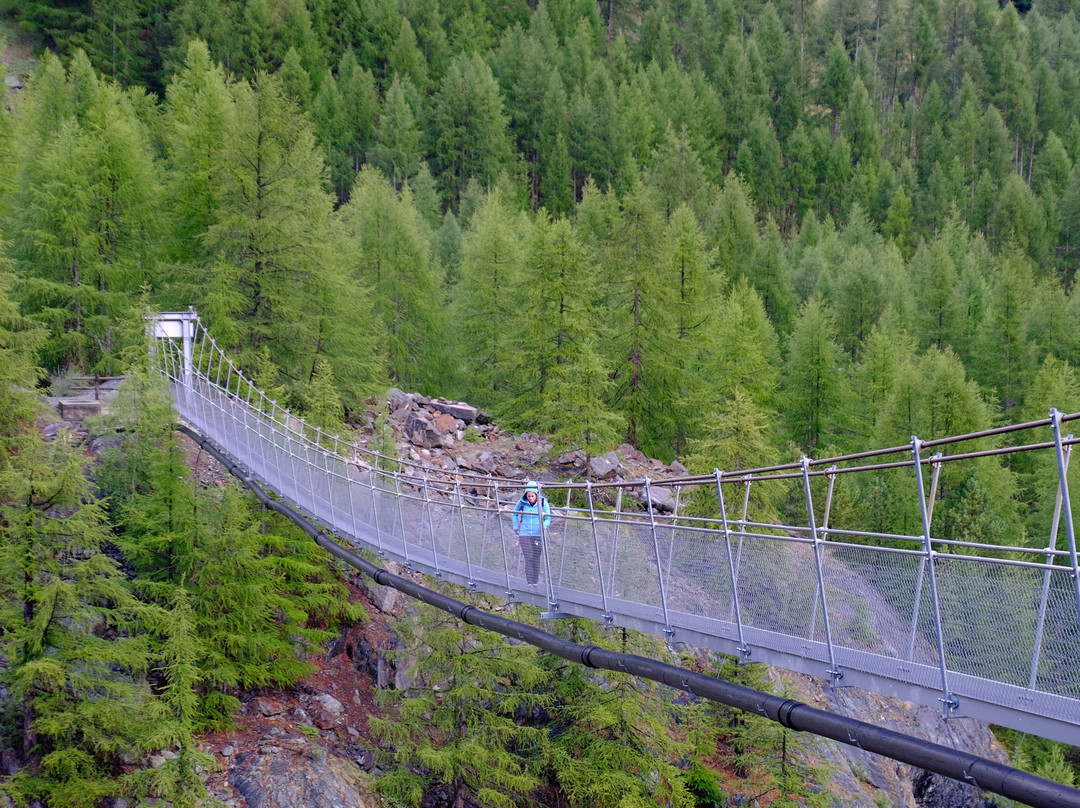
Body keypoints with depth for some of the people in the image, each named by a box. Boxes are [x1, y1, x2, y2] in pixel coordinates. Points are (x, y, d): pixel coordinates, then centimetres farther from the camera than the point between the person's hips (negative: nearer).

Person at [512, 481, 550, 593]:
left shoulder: (543, 503, -7)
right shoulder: (522, 502, -4)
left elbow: (548, 518, 2)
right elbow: (515, 513, 16)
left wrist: (544, 526, -18)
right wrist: (515, 527, 13)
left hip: (538, 535, 0)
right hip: (524, 534, 0)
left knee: (536, 560, 5)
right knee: (529, 559, -8)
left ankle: (535, 583, 17)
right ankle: (530, 584, -7)